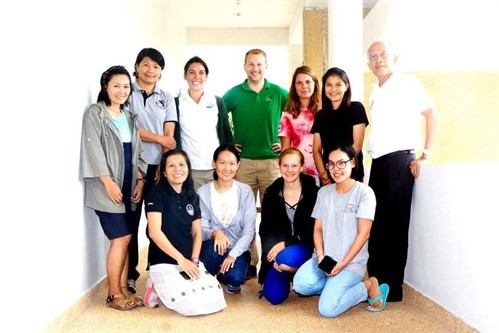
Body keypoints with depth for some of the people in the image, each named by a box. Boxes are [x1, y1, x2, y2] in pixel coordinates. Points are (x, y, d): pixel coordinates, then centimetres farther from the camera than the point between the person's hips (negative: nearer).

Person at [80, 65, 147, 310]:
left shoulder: (130, 117, 16)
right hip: (107, 186, -6)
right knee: (121, 238, -8)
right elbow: (93, 150, -12)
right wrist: (108, 182, -18)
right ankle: (113, 294, 6)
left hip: (129, 184, 6)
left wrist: (140, 181, 4)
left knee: (125, 239, 7)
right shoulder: (94, 113, -3)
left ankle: (123, 290, 16)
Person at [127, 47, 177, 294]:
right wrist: (160, 139, -6)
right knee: (131, 219, 4)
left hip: (158, 165, 3)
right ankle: (130, 272, 14)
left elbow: (170, 135, 4)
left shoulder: (166, 98, 12)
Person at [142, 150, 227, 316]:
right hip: (164, 262, -6)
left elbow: (197, 233, 11)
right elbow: (154, 232, -16)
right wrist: (180, 259, -17)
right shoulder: (157, 193, -7)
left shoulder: (192, 196, 10)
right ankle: (157, 287, 6)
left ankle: (164, 287, 11)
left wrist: (194, 260, -6)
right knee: (192, 304, -22)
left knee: (215, 300, -10)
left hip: (190, 261, 6)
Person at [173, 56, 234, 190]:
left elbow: (226, 133, 10)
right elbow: (171, 136, 3)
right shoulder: (177, 103, 4)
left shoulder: (217, 102, 8)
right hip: (188, 169, -1)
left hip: (217, 168, 1)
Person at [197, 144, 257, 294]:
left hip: (238, 249, 0)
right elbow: (201, 228, -8)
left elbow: (249, 230, -9)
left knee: (235, 277, -29)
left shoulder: (245, 191, -6)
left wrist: (233, 254, -22)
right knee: (214, 246, -34)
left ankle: (232, 280, 10)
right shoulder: (203, 192, -6)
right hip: (212, 248, 1)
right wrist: (215, 233, -31)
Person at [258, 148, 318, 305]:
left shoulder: (313, 192, -10)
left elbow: (313, 229, -11)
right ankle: (287, 273, 22)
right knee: (274, 296, -11)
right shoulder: (272, 192, 0)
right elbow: (265, 228, 1)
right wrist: (273, 248, -16)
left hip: (303, 247, -2)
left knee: (287, 258, -36)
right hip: (277, 247, 3)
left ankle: (298, 274, 1)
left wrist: (285, 244, -20)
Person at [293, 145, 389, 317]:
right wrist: (320, 256, -10)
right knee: (301, 285, -24)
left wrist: (343, 264, -15)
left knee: (327, 308, -20)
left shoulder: (364, 192, -8)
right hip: (326, 258, 4)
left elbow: (363, 234, -11)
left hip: (352, 261, -4)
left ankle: (369, 286, 3)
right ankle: (335, 286, 4)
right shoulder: (323, 192, 7)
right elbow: (318, 228, 7)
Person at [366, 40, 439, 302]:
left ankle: (393, 288, 7)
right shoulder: (374, 94, 17)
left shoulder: (407, 84, -2)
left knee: (394, 225, -4)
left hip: (399, 161, -7)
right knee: (375, 224, 10)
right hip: (378, 163, 7)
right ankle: (376, 281, 22)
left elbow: (433, 115, -6)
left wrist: (426, 154, -12)